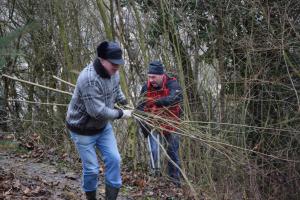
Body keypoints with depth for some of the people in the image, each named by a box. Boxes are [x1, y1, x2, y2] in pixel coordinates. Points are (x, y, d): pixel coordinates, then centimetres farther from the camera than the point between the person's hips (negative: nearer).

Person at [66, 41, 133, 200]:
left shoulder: (112, 72, -7)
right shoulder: (89, 79, -34)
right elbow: (98, 112, -33)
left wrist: (126, 102, 1)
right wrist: (120, 114, -20)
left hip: (103, 126, 7)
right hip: (83, 130, -7)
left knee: (114, 159, 2)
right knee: (91, 168, 1)